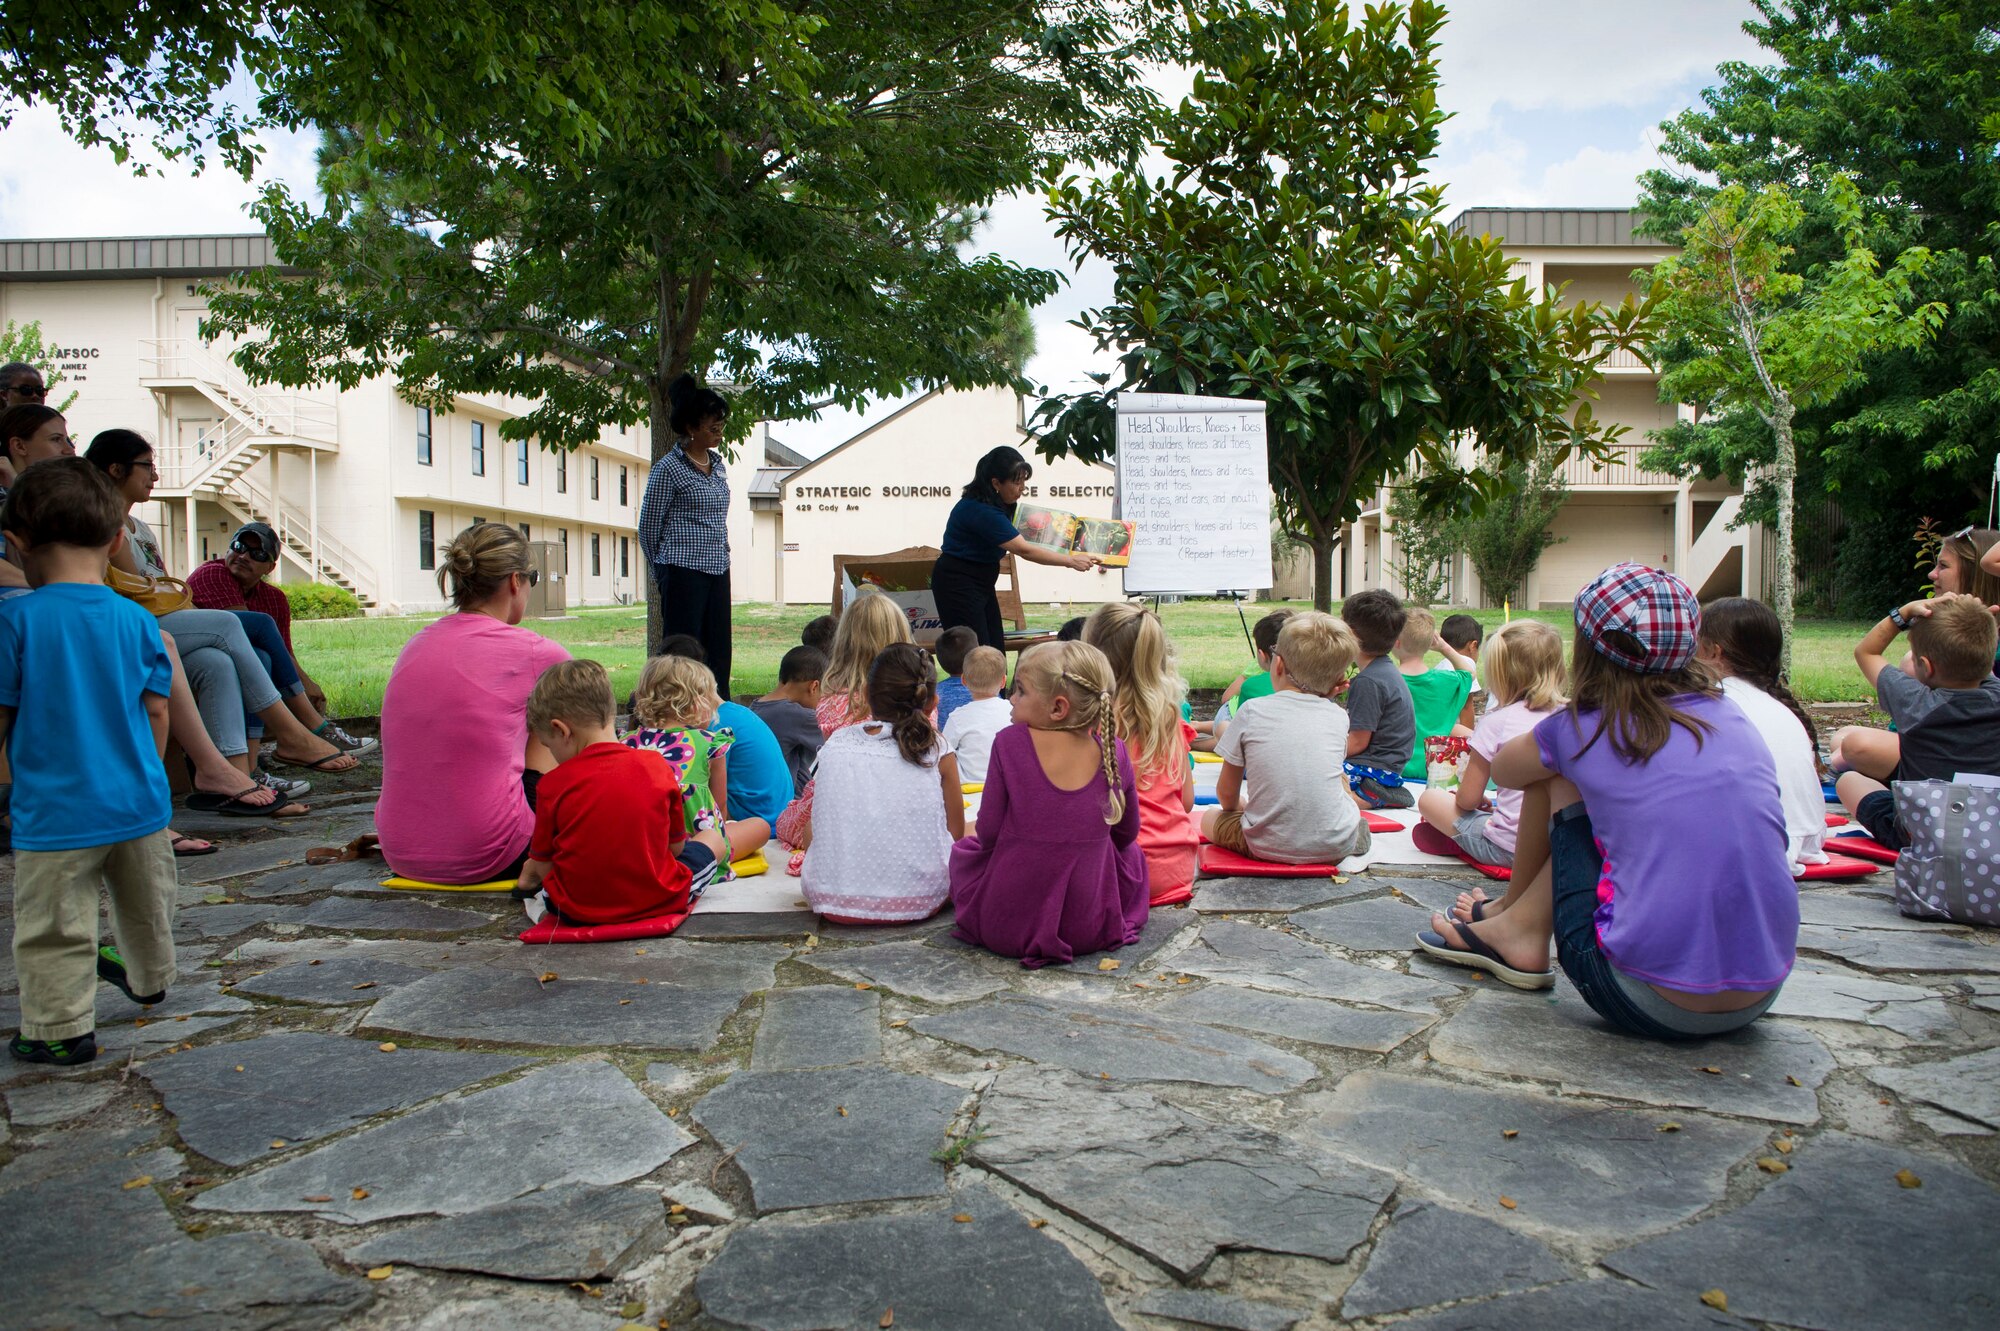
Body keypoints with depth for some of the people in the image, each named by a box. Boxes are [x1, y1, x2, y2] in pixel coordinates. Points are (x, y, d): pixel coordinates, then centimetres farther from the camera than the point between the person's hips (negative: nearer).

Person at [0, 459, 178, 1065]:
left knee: (53, 927, 6)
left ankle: (62, 1028, 11)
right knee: (145, 904, 24)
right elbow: (157, 712, 4)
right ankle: (147, 977, 45)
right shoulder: (137, 620, -2)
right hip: (139, 801, 5)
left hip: (57, 813, -5)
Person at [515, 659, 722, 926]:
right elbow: (676, 846, 1)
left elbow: (544, 868, -4)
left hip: (577, 910, -3)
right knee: (712, 838, 25)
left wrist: (533, 868, 19)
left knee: (531, 868, 29)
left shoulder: (553, 785, -12)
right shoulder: (657, 766, -8)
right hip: (658, 901, 4)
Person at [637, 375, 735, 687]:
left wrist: (722, 557, 16)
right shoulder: (669, 468, -7)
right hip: (684, 573, -7)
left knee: (718, 655, 7)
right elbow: (648, 526, -1)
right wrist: (662, 572, 7)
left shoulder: (717, 465, 14)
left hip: (718, 571, 7)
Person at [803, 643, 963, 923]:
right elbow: (956, 833, 1)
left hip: (833, 900, 0)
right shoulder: (937, 750, -6)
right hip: (919, 900, 1)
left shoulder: (835, 744, -1)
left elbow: (815, 831, 7)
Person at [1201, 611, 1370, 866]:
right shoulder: (1338, 716, -1)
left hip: (1269, 847, -4)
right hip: (1336, 846, 4)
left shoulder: (1252, 711, -6)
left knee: (1209, 819, 21)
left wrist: (1234, 807, 26)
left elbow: (1227, 792, 1)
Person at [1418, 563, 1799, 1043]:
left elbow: (1502, 770, 21)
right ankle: (1519, 919, 32)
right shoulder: (1731, 716, 8)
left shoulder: (1579, 730, -2)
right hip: (1759, 999, 5)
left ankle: (1520, 931, 30)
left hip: (1648, 1003, -5)